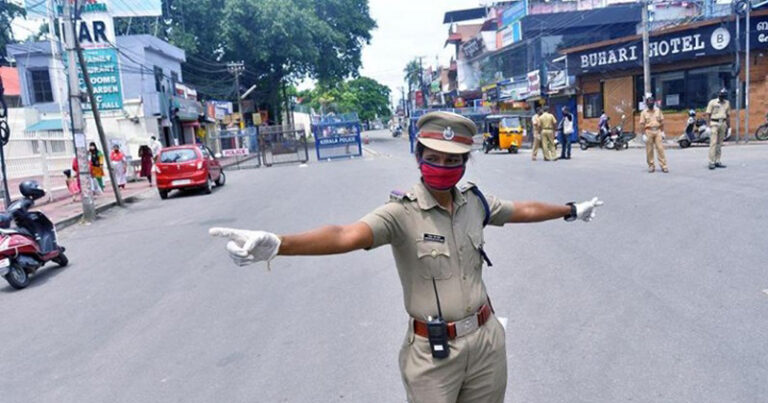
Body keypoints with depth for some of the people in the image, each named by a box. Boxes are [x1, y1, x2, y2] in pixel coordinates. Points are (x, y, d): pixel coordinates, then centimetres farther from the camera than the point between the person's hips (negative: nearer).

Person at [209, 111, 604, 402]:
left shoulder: (474, 202, -2)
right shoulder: (402, 212, -19)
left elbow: (525, 210, 16)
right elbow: (345, 235, -36)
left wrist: (571, 210, 29)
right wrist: (276, 244, -53)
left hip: (486, 339, 5)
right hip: (433, 351, -5)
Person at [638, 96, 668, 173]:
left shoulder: (658, 111, 10)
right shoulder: (644, 113, 2)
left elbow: (662, 121, 12)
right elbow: (642, 124, -1)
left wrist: (662, 131, 7)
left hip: (657, 131, 1)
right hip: (648, 132, -1)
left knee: (660, 148, -3)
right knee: (649, 150, 2)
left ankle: (663, 166, -2)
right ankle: (651, 166, 11)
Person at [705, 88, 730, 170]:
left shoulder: (727, 103, 13)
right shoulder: (712, 102, -1)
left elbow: (728, 116, 18)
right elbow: (708, 114, -3)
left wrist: (728, 126, 14)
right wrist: (710, 124, -11)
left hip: (723, 123, 5)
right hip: (714, 123, -5)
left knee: (719, 143, 6)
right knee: (713, 143, -12)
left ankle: (717, 161, 11)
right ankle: (711, 162, -14)